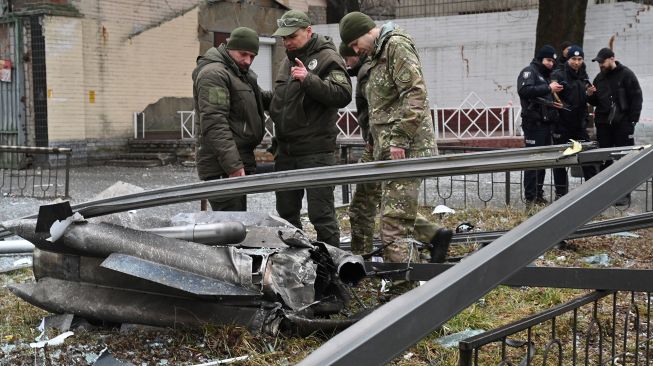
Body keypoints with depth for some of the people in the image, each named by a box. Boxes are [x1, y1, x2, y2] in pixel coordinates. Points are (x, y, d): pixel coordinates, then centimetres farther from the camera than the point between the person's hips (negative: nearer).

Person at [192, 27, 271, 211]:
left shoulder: (242, 73, 20)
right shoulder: (213, 73, -13)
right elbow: (214, 124, -22)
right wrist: (233, 165, -27)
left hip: (239, 163, 10)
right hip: (223, 168, -10)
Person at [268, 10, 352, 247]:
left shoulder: (327, 57, -7)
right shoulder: (288, 61, 18)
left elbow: (343, 95, -20)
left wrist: (309, 79, -27)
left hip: (316, 150, -8)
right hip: (285, 151, 8)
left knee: (321, 214, -6)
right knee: (286, 214, 14)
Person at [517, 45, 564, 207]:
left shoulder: (546, 75, 23)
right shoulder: (529, 71, -5)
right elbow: (524, 90, -25)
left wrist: (553, 103, 12)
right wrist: (548, 88, -23)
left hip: (545, 123, 9)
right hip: (533, 123, -9)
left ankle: (539, 196, 17)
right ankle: (530, 198, -8)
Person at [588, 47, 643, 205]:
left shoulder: (626, 74, -3)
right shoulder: (599, 78, 13)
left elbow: (636, 98, -6)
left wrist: (632, 120, -12)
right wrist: (591, 96, -4)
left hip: (623, 123, -5)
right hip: (603, 124, 5)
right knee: (604, 159, 7)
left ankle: (625, 194, 5)